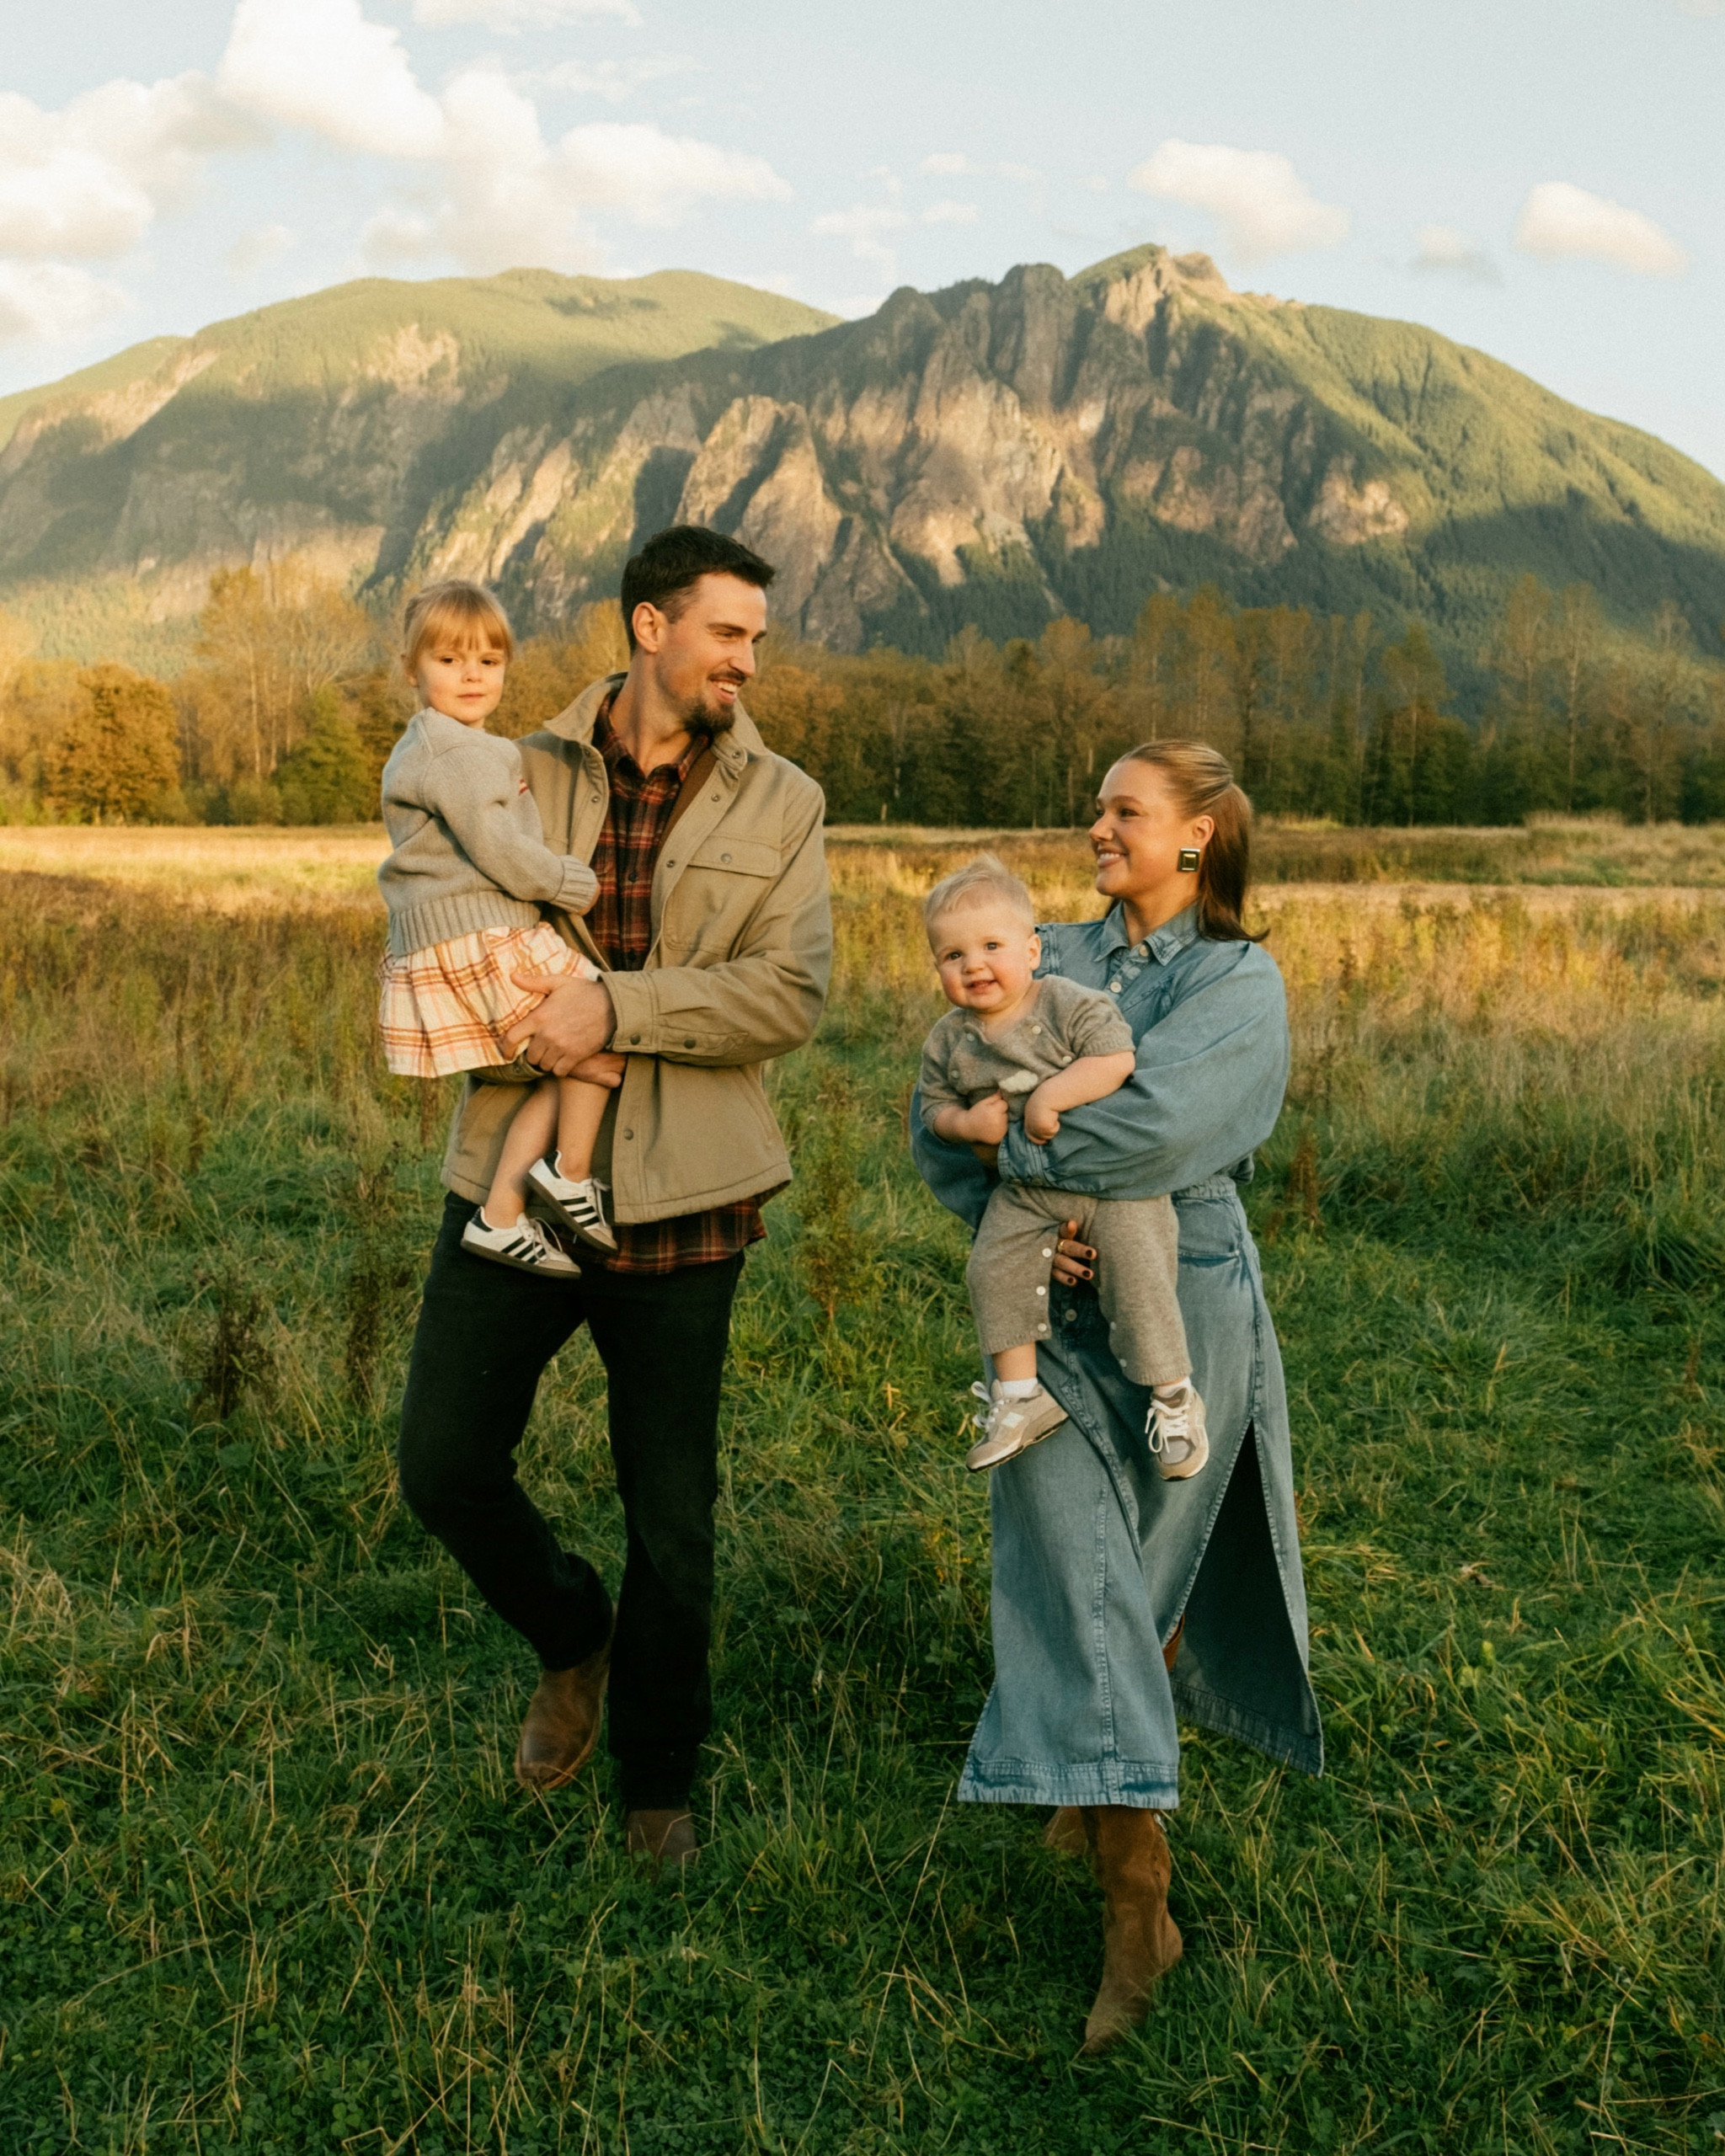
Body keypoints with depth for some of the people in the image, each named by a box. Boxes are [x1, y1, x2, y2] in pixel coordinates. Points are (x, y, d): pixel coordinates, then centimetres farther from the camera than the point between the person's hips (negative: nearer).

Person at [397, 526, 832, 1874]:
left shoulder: (780, 805, 2)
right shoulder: (526, 775, 4)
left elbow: (791, 996, -9)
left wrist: (613, 1011, -20)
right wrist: (565, 1043, -16)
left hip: (680, 1200, -1)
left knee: (672, 1518, 7)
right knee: (446, 1464, 3)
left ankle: (659, 1777, 30)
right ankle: (571, 1637, 34)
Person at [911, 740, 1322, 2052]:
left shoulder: (1241, 982, -4)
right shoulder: (1054, 961, 9)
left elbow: (1158, 1124, -22)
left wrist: (1007, 1133, -14)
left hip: (1182, 1311, -3)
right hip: (1053, 1307, 3)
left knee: (1143, 1577, 10)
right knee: (1072, 1580, -3)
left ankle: (1106, 1777, 33)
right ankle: (1138, 1906, 7)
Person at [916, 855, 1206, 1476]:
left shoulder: (1071, 1006, -13)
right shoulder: (948, 1041, 2)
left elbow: (1117, 1059, -23)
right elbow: (933, 1104, 11)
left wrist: (1051, 1096, -29)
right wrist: (965, 1122, -11)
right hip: (1024, 1190, 5)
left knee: (1135, 1272, -12)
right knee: (992, 1269, -7)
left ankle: (1173, 1397, 5)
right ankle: (1019, 1395, 9)